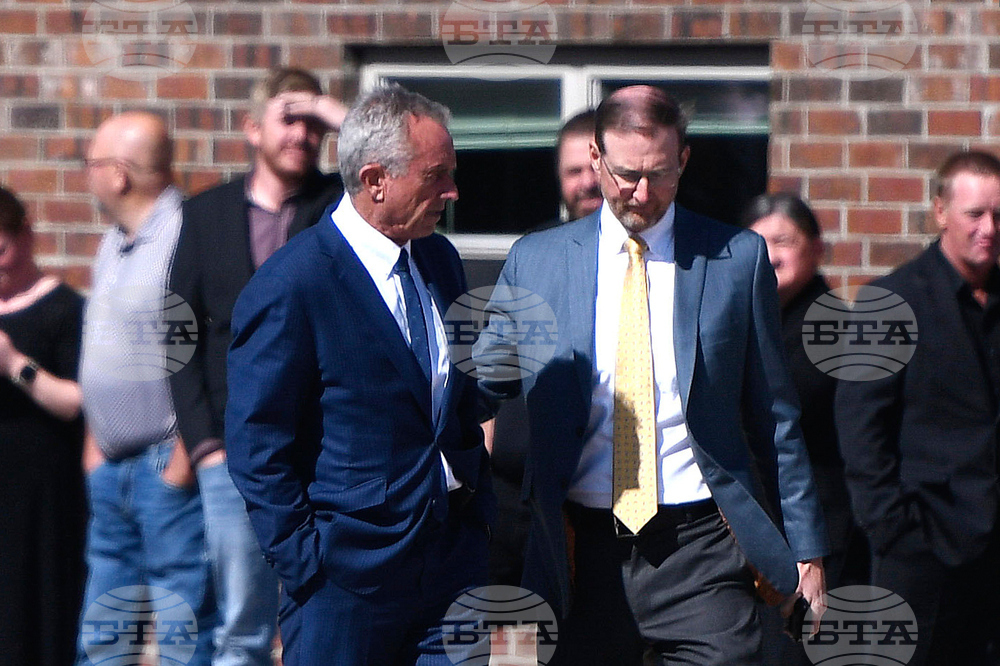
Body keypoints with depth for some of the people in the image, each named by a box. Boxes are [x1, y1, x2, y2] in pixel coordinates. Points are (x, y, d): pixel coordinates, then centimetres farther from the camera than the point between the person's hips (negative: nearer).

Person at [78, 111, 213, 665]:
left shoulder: (185, 238, -15)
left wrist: (186, 454, -18)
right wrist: (95, 441, 17)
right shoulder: (113, 244, 16)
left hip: (169, 467, -9)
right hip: (111, 468, 10)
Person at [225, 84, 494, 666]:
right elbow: (257, 447, -12)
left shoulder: (440, 260, 11)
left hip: (455, 556, 7)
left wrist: (482, 510, 12)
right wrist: (307, 563, -13)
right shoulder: (291, 286, -13)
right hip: (351, 574, -6)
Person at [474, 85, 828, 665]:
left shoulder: (738, 258, 5)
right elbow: (483, 389, 15)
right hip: (585, 549, 1)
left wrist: (805, 547, 7)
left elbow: (773, 416, 8)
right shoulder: (534, 261, 7)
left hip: (701, 550, -1)